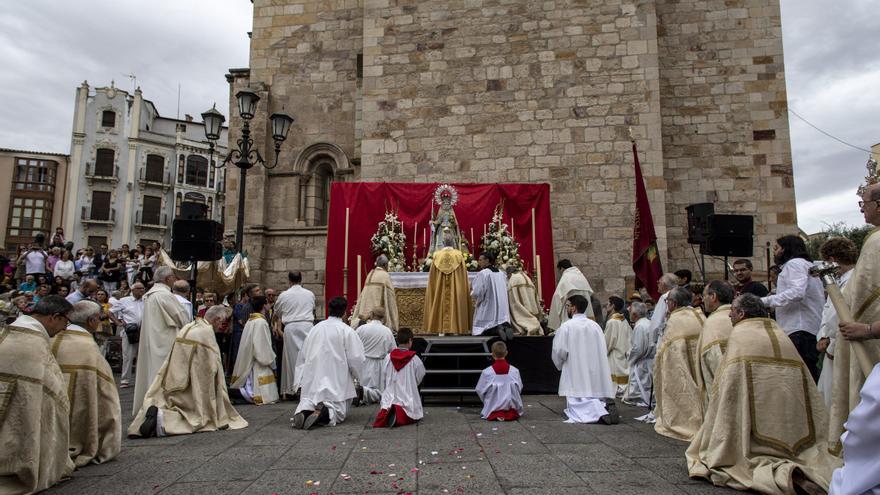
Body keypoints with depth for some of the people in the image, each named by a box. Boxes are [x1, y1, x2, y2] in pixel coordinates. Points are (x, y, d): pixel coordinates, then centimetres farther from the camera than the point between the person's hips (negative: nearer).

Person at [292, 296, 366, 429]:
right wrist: (357, 376, 12)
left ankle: (303, 412, -18)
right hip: (336, 381, -3)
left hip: (311, 381, 4)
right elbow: (355, 358, -8)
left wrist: (301, 381, 22)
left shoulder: (315, 328, 7)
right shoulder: (346, 330, -8)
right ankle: (324, 413, -25)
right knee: (338, 411, 6)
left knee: (307, 402, 15)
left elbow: (303, 356, 13)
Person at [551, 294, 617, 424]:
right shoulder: (595, 325, 5)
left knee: (578, 406, -4)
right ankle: (606, 405, -13)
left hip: (575, 374, -5)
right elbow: (603, 351, 9)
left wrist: (560, 365, 9)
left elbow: (559, 351, -12)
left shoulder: (566, 326, -10)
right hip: (596, 374, 5)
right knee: (594, 399, 16)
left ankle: (598, 411, -31)